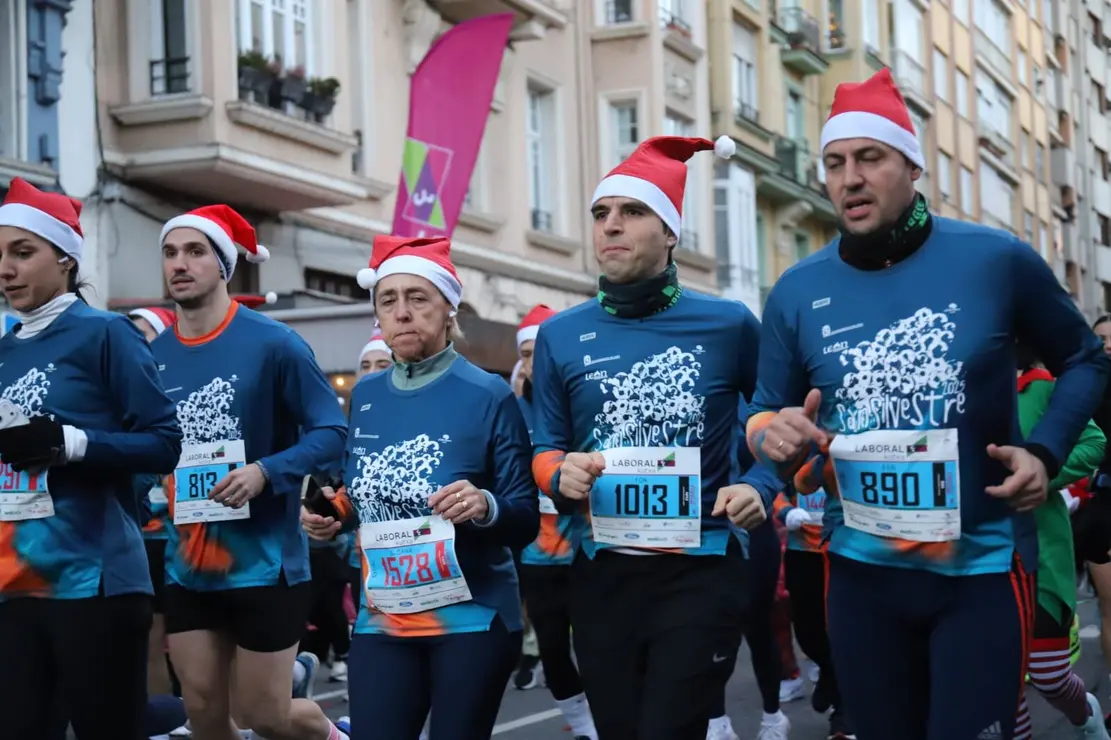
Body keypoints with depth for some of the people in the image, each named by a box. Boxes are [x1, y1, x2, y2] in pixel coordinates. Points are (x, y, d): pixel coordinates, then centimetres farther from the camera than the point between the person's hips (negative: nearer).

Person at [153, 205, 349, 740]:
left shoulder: (272, 343, -10)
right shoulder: (153, 356, 4)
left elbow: (331, 430, -10)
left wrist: (265, 472, -24)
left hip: (265, 562, -4)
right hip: (188, 568, 4)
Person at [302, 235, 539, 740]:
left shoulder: (488, 396, -8)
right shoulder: (365, 396, 8)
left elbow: (527, 519, -7)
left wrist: (485, 506, -28)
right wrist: (334, 514, -1)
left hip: (472, 618, -4)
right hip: (381, 620, 4)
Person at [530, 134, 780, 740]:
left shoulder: (728, 325, 0)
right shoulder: (560, 335, 5)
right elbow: (544, 451, 10)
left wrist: (760, 489, -7)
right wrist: (561, 475, -12)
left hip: (700, 573, -3)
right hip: (601, 574, 3)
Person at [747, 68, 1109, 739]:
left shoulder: (996, 260, -7)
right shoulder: (797, 293, 1)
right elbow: (766, 416, 9)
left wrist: (1045, 452, -9)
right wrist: (774, 436, -15)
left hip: (981, 564, -3)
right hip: (862, 569, 3)